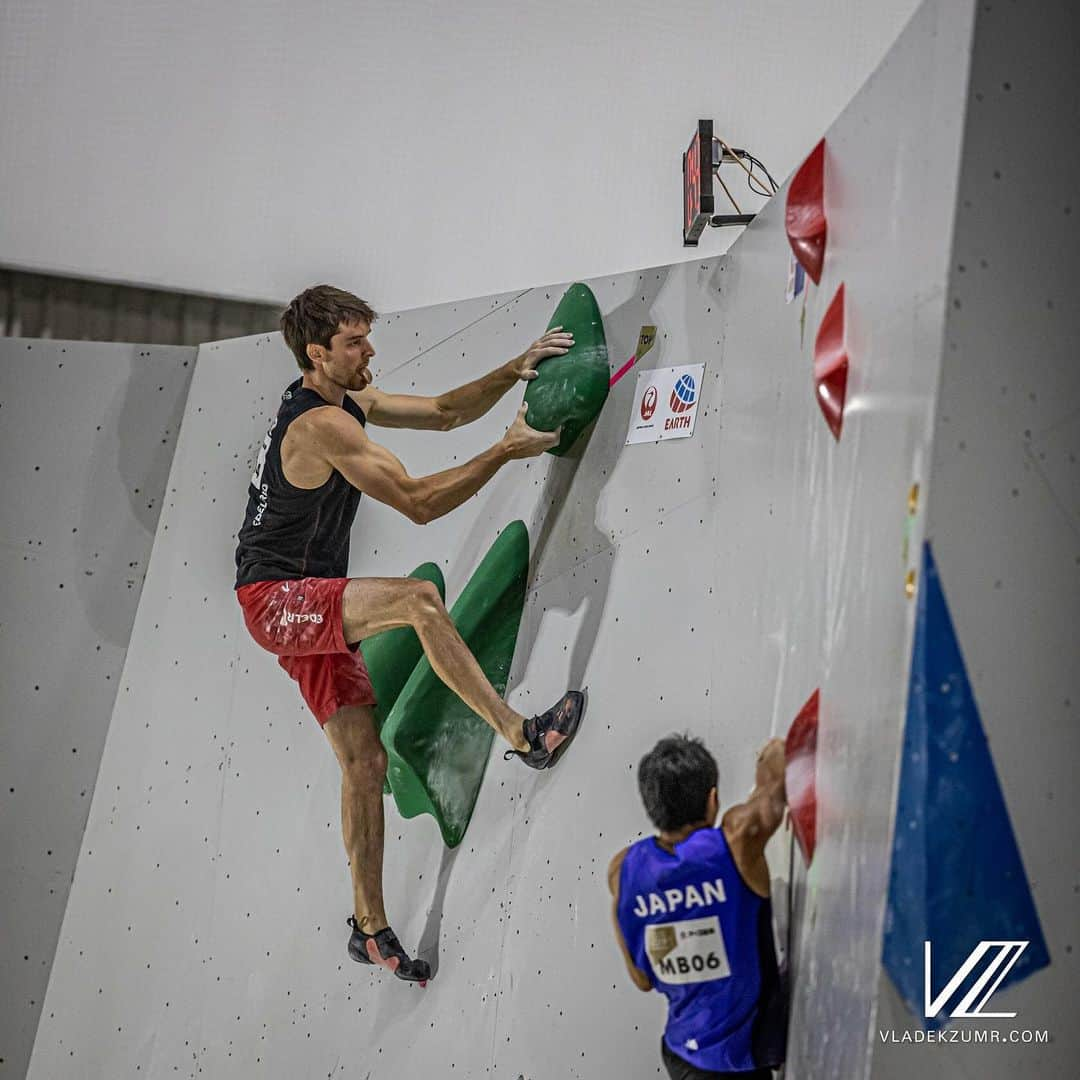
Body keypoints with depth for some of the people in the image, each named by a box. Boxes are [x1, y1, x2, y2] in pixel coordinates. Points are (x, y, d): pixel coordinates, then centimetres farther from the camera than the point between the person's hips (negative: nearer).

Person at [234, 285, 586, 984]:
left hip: (308, 609, 10)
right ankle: (524, 737, -28)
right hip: (275, 599, -10)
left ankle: (370, 927, 10)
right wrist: (505, 453, -20)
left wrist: (510, 373, 1)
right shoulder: (321, 425, -19)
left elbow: (444, 413, 16)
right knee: (418, 598, -31)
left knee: (365, 761, 5)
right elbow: (419, 503, -21)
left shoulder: (349, 402, 12)